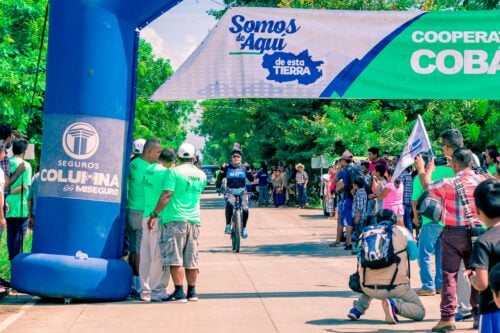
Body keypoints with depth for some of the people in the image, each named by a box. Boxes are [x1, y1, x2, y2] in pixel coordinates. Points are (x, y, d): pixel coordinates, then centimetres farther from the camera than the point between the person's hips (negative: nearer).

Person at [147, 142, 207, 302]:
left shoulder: (174, 172, -7)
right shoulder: (202, 175, 10)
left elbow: (166, 195, -14)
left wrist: (154, 214, -11)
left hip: (175, 219, -5)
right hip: (194, 220, 5)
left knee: (175, 258, -3)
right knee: (191, 260, 12)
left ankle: (179, 292, -7)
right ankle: (192, 292, 18)